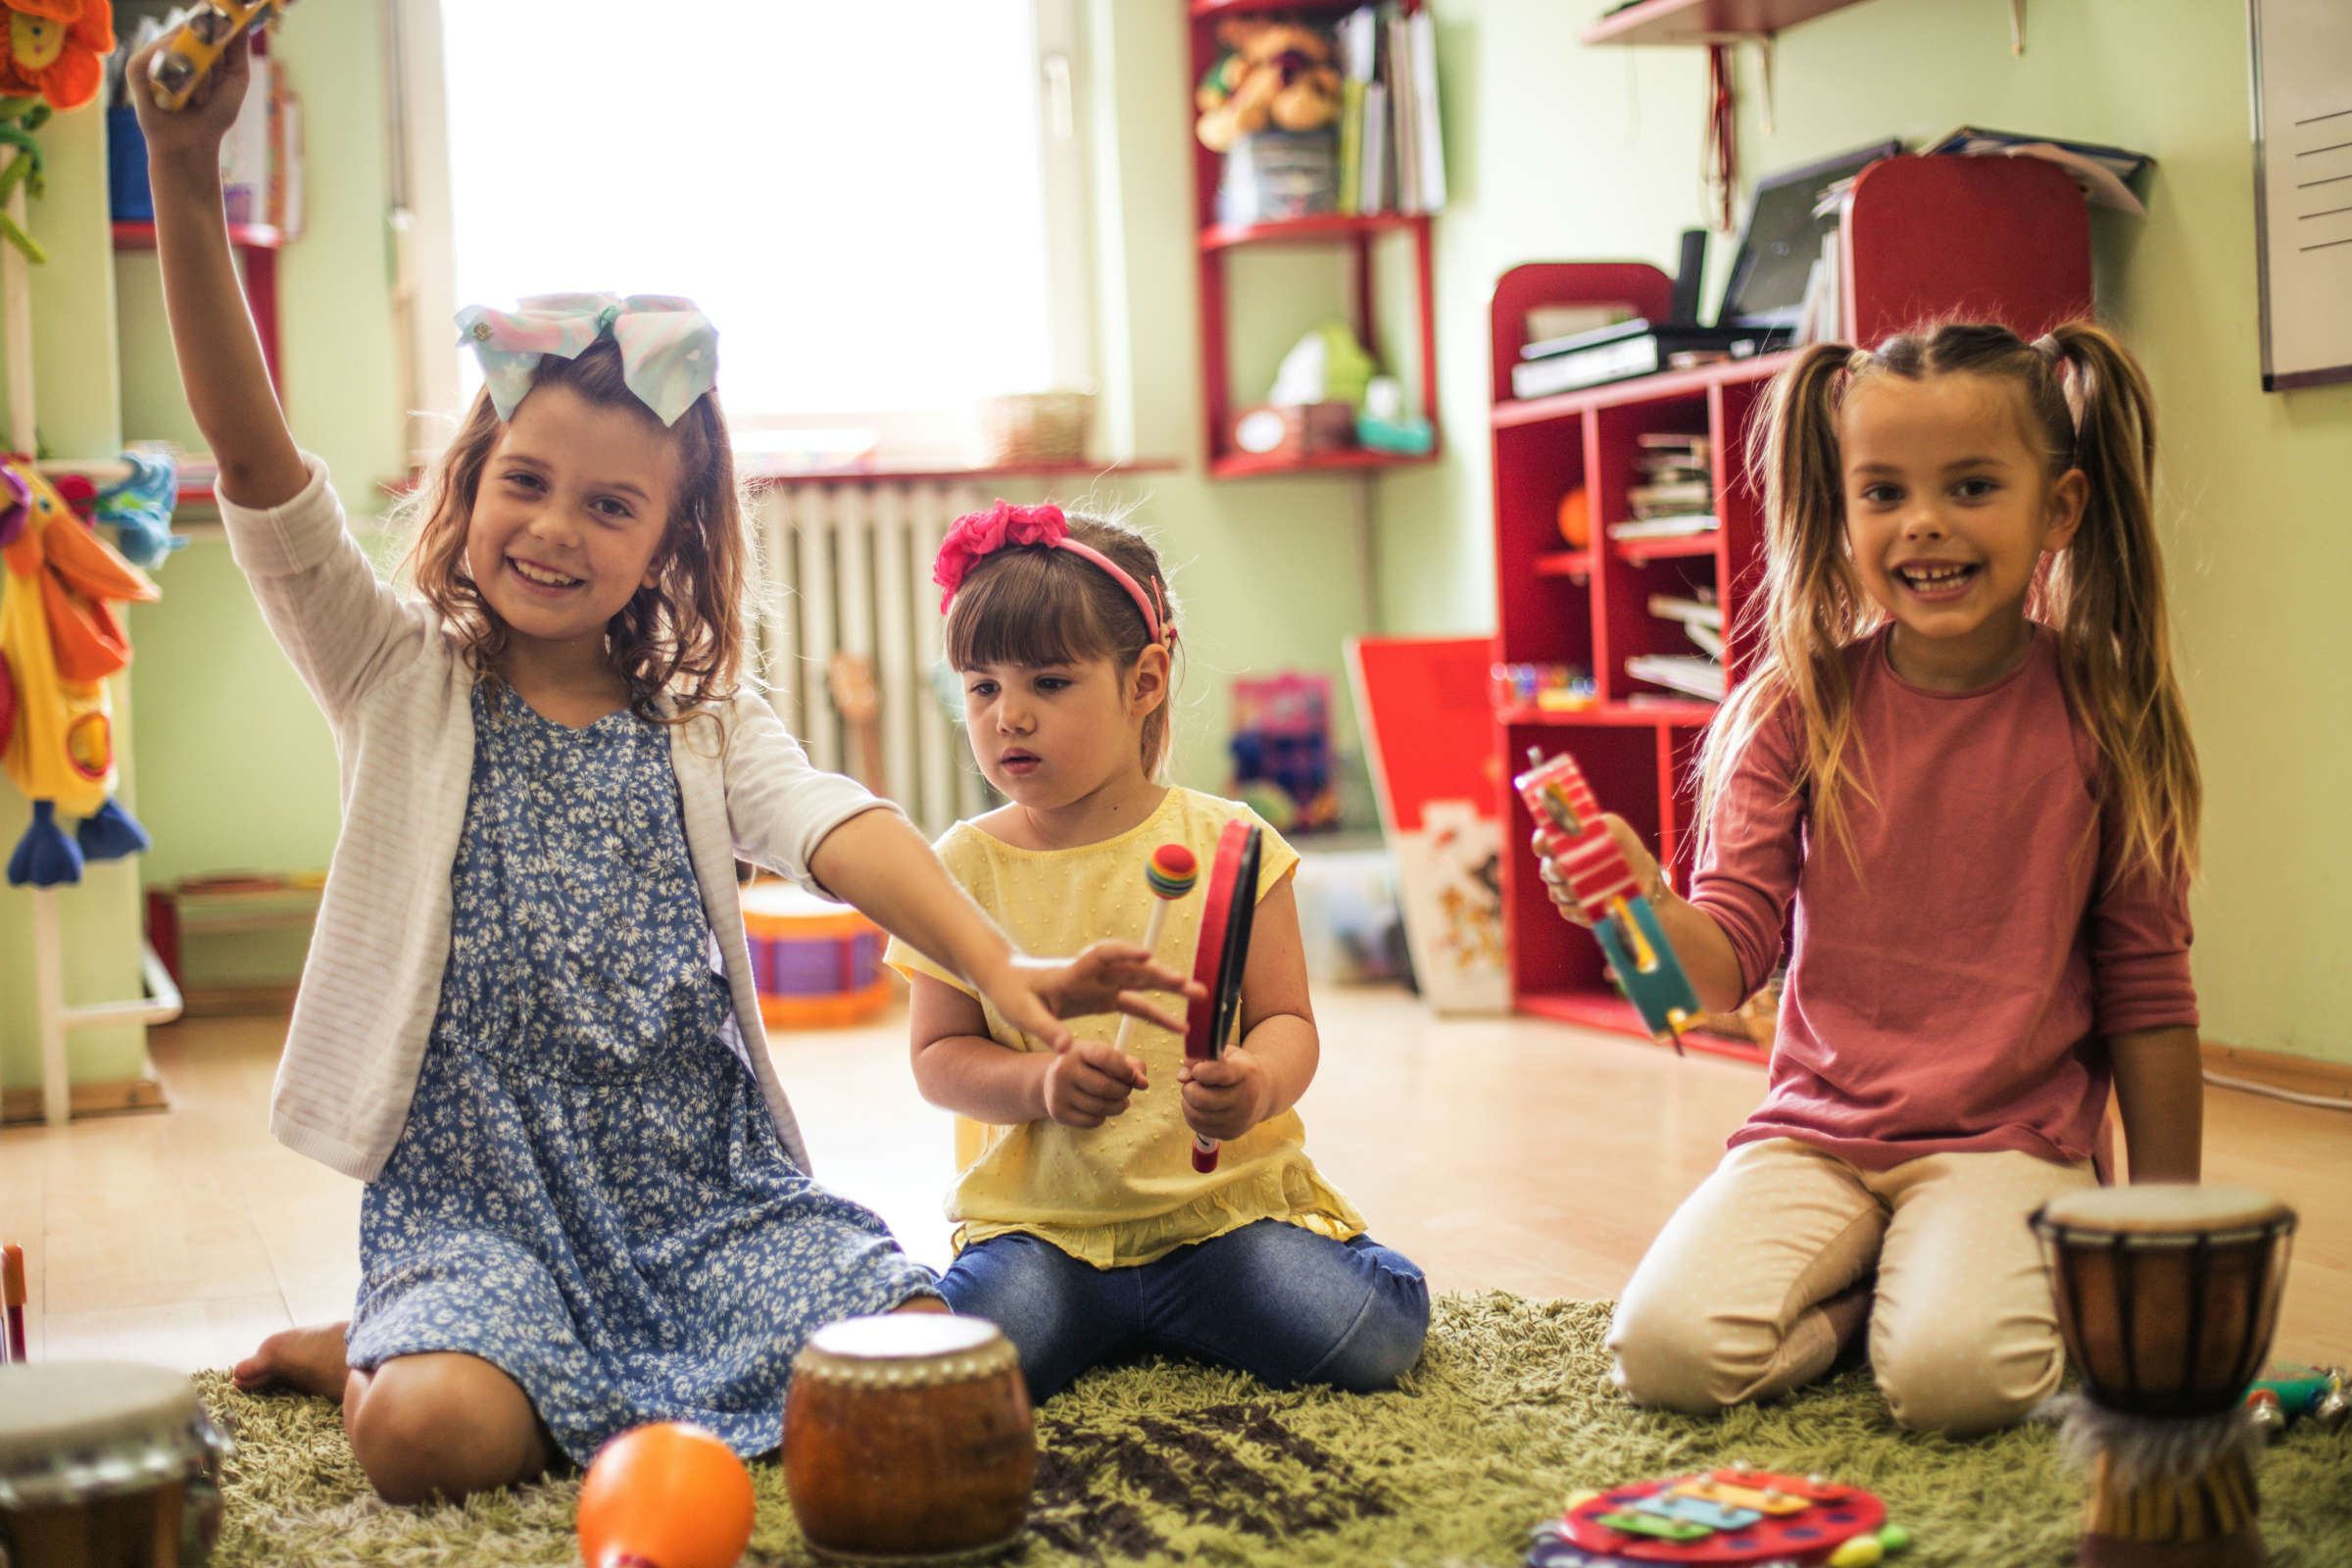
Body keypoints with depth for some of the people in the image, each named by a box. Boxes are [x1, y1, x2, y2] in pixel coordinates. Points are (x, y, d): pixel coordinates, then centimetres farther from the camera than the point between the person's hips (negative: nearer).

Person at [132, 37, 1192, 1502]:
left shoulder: (708, 717, 8)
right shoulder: (401, 680, 3)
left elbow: (832, 826, -12)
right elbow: (258, 465, -10)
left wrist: (999, 966, -32)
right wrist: (187, 176, -22)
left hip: (709, 1180, 3)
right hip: (477, 1189, -2)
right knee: (438, 1434, -30)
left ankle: (611, 1385, 8)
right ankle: (358, 1355, 7)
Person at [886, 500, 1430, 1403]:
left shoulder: (1227, 843, -1)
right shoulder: (966, 866, 2)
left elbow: (1287, 1020, 0)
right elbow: (939, 1056, 4)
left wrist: (1258, 1083, -25)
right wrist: (1042, 1082, -17)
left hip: (1227, 1200, 0)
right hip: (1041, 1217, 0)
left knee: (1371, 1335, -22)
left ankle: (1168, 1314, 8)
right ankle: (1101, 1320, 7)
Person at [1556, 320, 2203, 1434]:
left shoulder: (2103, 718, -3)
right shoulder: (1800, 708, -2)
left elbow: (2146, 989, 4)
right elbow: (1732, 953, -3)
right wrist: (1644, 906, -27)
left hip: (2009, 1141, -1)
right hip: (1817, 1129, 2)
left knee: (1953, 1374, -28)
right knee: (1665, 1346, -21)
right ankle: (1862, 1283, 8)